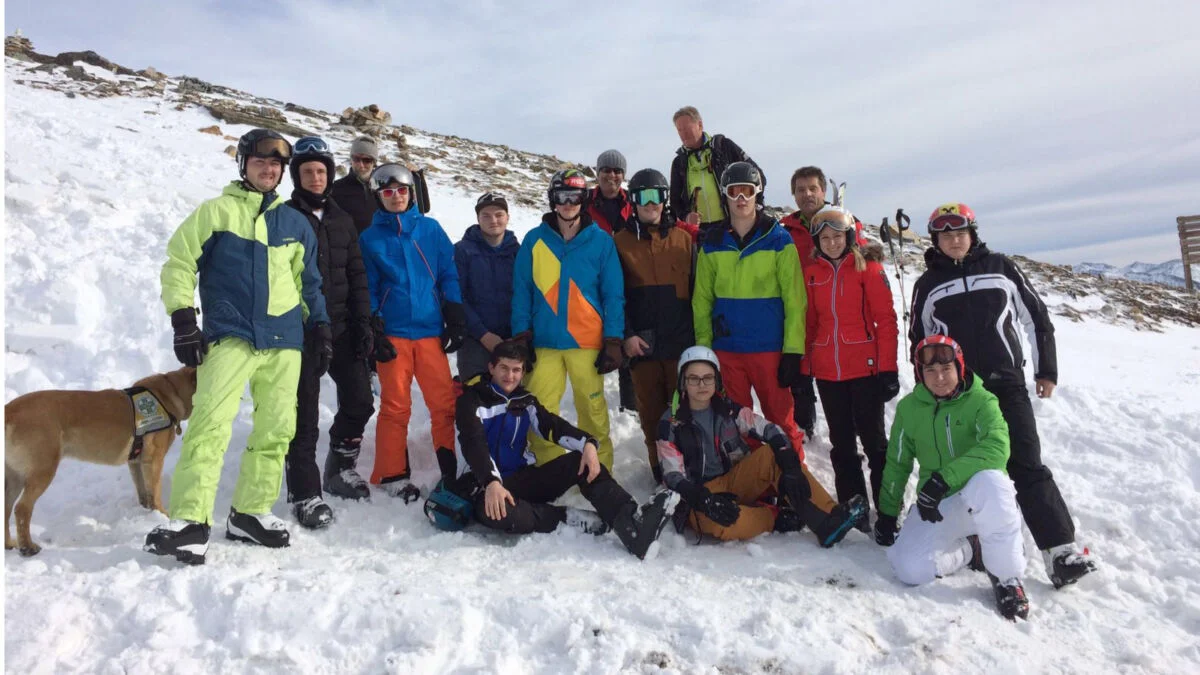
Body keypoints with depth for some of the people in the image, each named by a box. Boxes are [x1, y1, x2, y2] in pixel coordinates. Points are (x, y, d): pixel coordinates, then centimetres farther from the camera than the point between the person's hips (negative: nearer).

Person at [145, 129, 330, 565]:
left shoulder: (295, 222, 16)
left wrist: (320, 328, 16)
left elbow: (308, 283, 22)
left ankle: (250, 513, 17)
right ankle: (190, 521, -15)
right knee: (211, 423, -17)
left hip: (285, 341, 4)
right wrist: (183, 319, -6)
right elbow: (179, 263, 2)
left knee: (276, 430, 5)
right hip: (230, 336, -4)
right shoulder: (216, 212, 5)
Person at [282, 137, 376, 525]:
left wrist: (363, 323, 4)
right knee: (305, 413, -2)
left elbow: (357, 275, 12)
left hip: (342, 327, 5)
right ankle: (305, 493, 7)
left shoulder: (342, 220, 14)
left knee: (359, 400, 6)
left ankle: (340, 468, 29)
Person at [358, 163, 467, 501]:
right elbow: (368, 288, 6)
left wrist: (456, 320, 1)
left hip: (431, 330, 1)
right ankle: (392, 475, 15)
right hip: (392, 333, -1)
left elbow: (449, 275, 7)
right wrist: (373, 328, -4)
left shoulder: (431, 229, 8)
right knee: (395, 407, 4)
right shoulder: (370, 237, 7)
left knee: (445, 403, 1)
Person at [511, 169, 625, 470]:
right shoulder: (534, 240, 5)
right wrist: (521, 336, -1)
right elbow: (522, 291, 6)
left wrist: (613, 342, -3)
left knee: (593, 408, 2)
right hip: (544, 342, 1)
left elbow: (613, 295, 2)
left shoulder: (601, 241, 2)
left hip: (587, 342, -1)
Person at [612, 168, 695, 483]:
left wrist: (699, 334, 2)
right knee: (651, 412, 7)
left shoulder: (683, 240, 8)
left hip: (681, 341, 0)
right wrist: (626, 334, -8)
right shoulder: (621, 242, 5)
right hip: (642, 343, 0)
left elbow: (697, 291, 7)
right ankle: (661, 473, 19)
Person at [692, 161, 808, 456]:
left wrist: (793, 351, -10)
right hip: (726, 349, 3)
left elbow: (795, 299, -5)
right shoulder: (711, 243, 6)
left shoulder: (779, 239, -1)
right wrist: (703, 347, 0)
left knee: (781, 419, 4)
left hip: (770, 348, -2)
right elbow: (702, 300, 7)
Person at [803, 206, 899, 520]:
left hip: (865, 368, -4)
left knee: (873, 439, 3)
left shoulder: (868, 268, -2)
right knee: (841, 443, 11)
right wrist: (802, 369, 9)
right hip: (827, 372, 4)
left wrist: (888, 369, -10)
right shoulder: (810, 272, 7)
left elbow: (886, 320, -4)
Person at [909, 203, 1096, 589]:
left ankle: (1061, 550, -4)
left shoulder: (1000, 268, 7)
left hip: (1006, 385, -1)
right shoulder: (928, 284, 9)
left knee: (1027, 467, -7)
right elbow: (919, 341, 14)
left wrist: (1046, 369, 8)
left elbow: (1036, 318, 11)